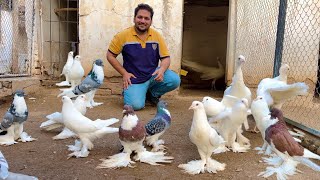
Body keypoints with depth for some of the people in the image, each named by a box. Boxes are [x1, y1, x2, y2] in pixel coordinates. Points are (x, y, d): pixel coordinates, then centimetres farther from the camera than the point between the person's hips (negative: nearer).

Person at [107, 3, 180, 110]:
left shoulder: (156, 36, -3)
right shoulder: (123, 36, -9)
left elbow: (166, 58, 0)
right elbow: (110, 56, -2)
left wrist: (162, 70, -23)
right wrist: (124, 73, -9)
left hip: (153, 75, 3)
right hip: (134, 79, -3)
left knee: (175, 80, -21)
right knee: (136, 105, -25)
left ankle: (152, 94, 8)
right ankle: (128, 91, 14)